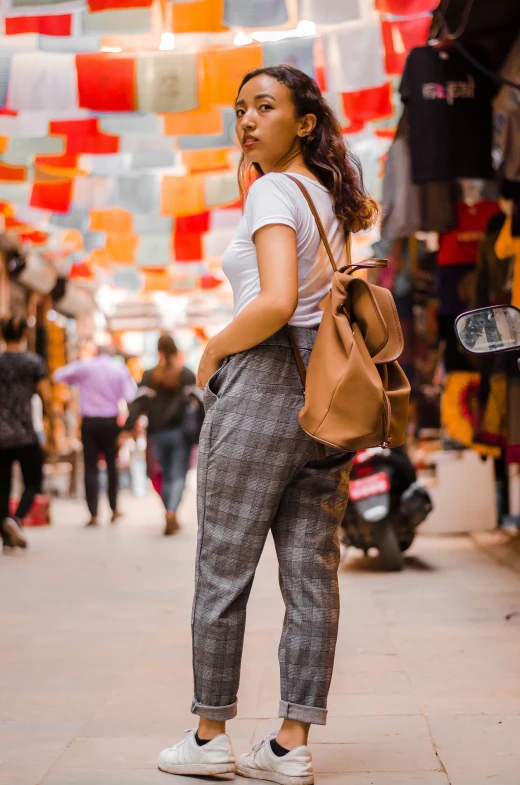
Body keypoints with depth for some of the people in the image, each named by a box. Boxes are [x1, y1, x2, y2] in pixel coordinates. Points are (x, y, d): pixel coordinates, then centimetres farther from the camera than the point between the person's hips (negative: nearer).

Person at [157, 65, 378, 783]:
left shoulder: (271, 191, -9)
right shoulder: (331, 196, 15)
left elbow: (276, 304, -21)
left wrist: (211, 354, -9)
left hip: (265, 381, -8)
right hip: (326, 393, 8)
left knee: (223, 570, 2)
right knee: (311, 573, 5)